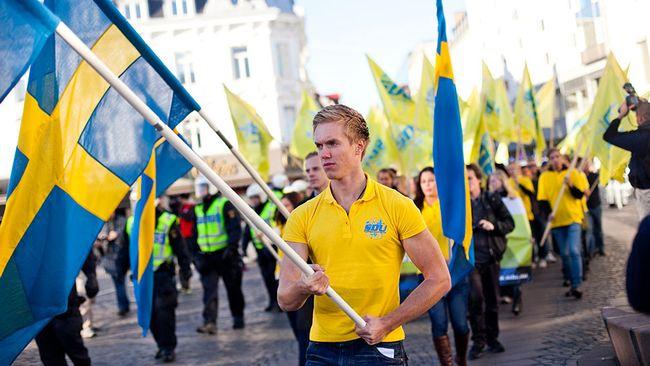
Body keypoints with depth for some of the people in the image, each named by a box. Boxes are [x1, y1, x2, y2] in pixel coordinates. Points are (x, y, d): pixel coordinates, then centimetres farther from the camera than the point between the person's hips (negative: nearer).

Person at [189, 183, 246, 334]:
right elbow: (194, 234, 18)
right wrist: (195, 253, 8)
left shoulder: (224, 204, -6)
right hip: (207, 257, 5)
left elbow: (235, 228, -13)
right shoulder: (198, 209, 13)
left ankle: (238, 318, 22)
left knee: (233, 288, 7)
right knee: (209, 291, -5)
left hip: (225, 254, -5)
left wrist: (231, 248, -23)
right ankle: (209, 322, -10)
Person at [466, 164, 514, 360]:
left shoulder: (492, 200, 4)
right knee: (475, 297, -14)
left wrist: (493, 226, -12)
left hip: (491, 257, 2)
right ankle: (478, 340, -2)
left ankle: (492, 338, 24)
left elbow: (510, 223, 5)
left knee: (492, 299, 9)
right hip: (470, 258, -2)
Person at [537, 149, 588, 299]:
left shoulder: (573, 173, 2)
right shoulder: (545, 177, 5)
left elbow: (580, 194, -1)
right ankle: (571, 281, 18)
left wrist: (570, 185, -19)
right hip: (557, 220, 2)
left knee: (574, 251, -14)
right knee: (564, 253, 7)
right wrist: (549, 212, -15)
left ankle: (577, 285, -12)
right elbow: (542, 198, 1)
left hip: (573, 218, -2)